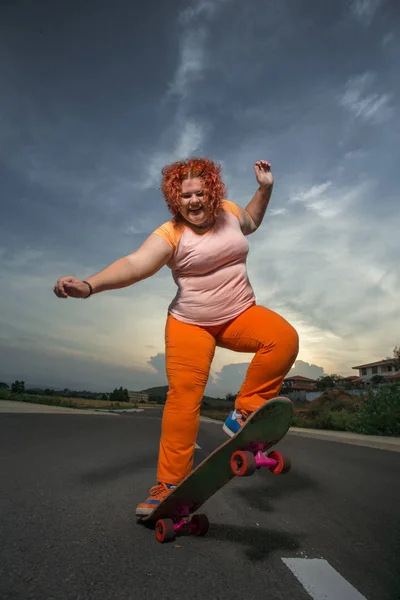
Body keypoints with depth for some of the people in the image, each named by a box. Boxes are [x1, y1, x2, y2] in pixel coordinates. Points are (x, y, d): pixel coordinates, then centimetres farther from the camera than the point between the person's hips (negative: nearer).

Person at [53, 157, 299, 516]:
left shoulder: (227, 211, 4)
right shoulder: (171, 234, -13)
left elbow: (250, 223, 27)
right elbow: (136, 263, -29)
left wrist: (265, 188, 15)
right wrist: (89, 285, -44)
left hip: (241, 315, 4)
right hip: (190, 325, -4)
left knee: (284, 338, -23)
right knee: (183, 397, -13)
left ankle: (243, 414, -11)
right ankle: (169, 485, 1)